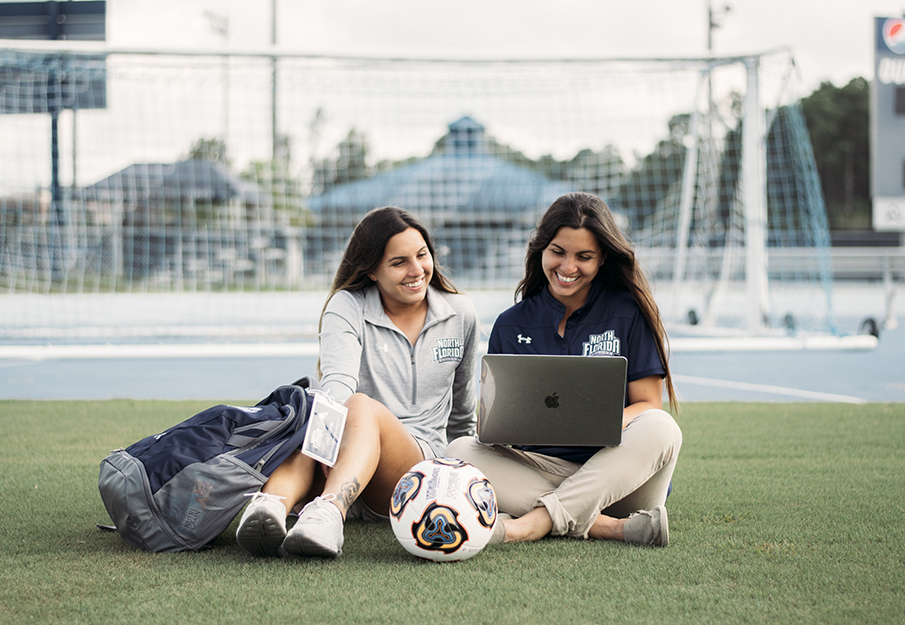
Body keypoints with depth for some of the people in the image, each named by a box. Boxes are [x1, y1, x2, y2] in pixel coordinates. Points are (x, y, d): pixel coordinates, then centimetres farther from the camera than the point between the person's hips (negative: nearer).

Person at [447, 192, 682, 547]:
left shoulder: (628, 311, 5)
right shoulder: (512, 325, 11)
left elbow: (648, 406, 1)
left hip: (618, 472, -1)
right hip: (543, 469, 2)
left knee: (660, 428, -33)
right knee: (460, 451, -24)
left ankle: (533, 523, -39)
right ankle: (603, 527, -35)